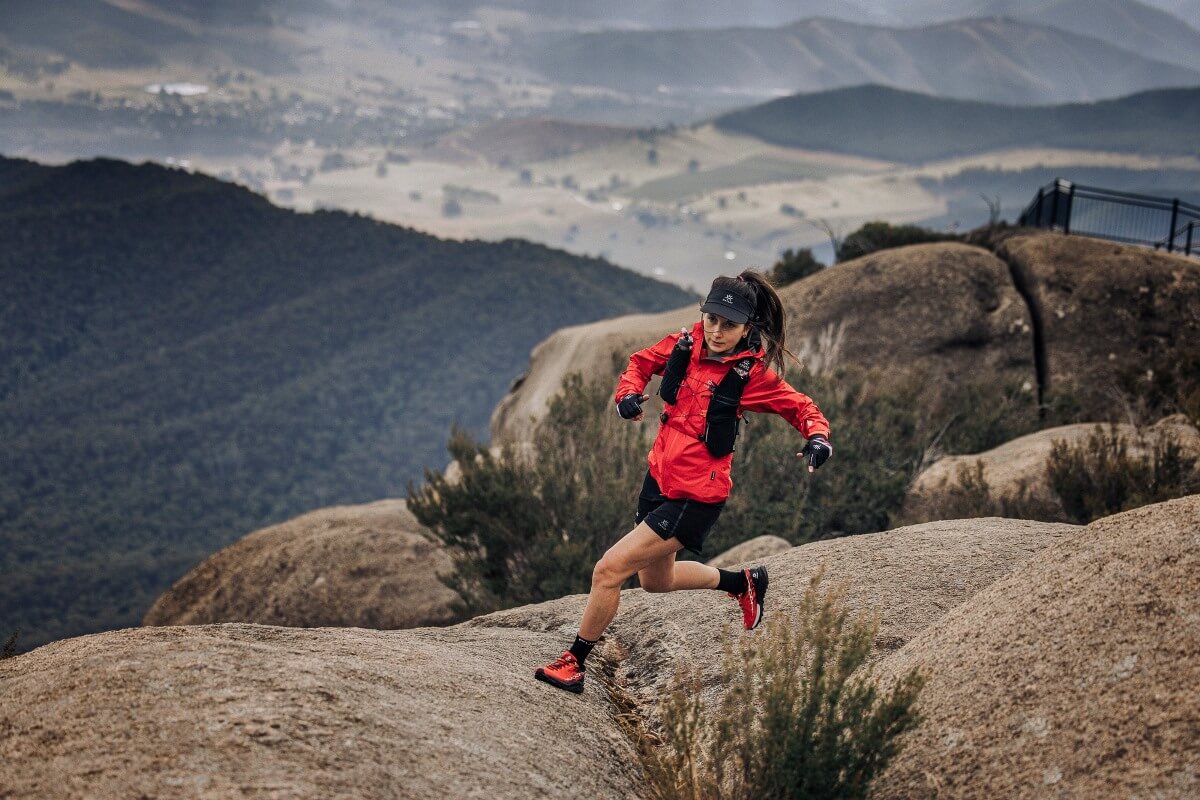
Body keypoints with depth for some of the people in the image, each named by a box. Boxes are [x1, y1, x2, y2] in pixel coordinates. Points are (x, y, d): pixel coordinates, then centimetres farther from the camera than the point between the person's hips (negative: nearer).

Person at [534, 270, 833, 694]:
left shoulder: (753, 373, -16)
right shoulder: (685, 344, -2)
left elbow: (802, 407, -6)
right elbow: (641, 361, 14)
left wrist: (818, 436, -27)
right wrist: (628, 392, -6)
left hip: (694, 497, -8)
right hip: (659, 478, 8)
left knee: (609, 570, -10)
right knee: (656, 579, 27)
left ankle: (574, 663, 7)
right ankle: (744, 583, 48)